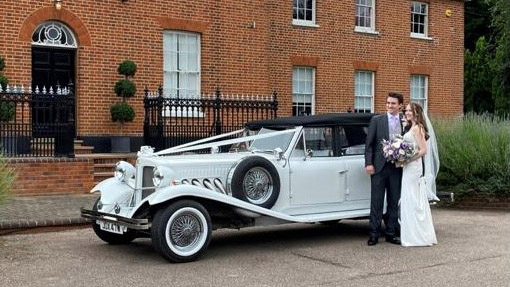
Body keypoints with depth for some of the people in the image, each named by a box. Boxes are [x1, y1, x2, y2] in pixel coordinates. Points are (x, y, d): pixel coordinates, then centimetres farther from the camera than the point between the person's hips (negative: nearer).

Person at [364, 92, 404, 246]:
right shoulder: (376, 120, 2)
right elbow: (369, 144, 0)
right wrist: (368, 163, -9)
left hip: (397, 168, 2)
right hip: (379, 166, -2)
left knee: (394, 202, 8)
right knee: (376, 201, -1)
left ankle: (391, 233, 17)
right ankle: (374, 234, 4)